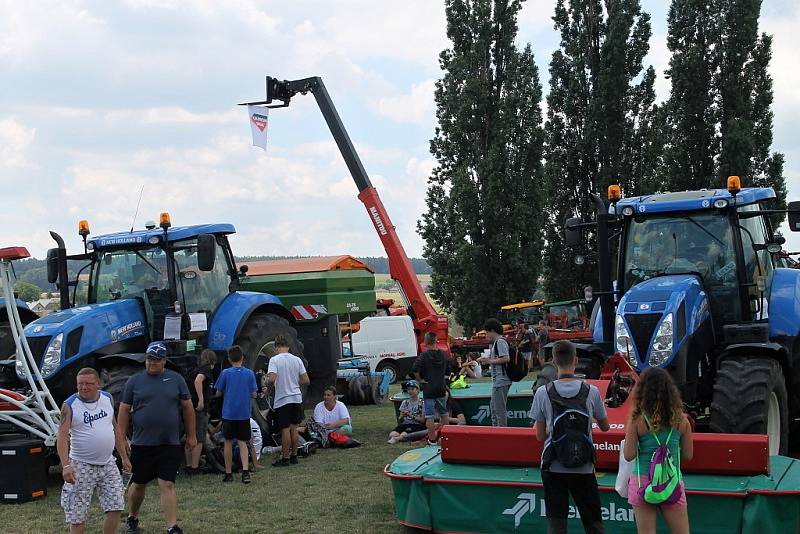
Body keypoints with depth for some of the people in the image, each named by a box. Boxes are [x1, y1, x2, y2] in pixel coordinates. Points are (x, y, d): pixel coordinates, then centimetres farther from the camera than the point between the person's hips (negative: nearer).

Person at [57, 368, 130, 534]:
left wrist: (124, 457, 14)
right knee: (77, 515, 0)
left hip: (108, 464, 4)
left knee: (115, 508, 3)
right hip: (82, 466, -4)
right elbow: (62, 436, -17)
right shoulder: (70, 405, -10)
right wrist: (66, 465, -30)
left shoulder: (107, 398, 5)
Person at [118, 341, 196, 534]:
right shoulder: (135, 381, 2)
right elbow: (124, 410, 5)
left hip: (170, 444, -1)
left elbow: (187, 407, 8)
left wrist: (191, 435, 9)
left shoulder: (176, 379, 3)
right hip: (141, 444, 1)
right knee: (138, 484, 14)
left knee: (167, 485, -5)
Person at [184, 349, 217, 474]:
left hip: (190, 407, 9)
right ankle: (194, 467, -5)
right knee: (199, 440, -5)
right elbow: (198, 381, -26)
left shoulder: (196, 369, 19)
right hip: (200, 409, -9)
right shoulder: (207, 369, -7)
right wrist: (201, 400, -30)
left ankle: (189, 466, 19)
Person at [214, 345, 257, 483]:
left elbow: (218, 393, 1)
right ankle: (245, 471, -8)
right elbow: (253, 394, 2)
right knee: (242, 442, 8)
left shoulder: (225, 373, -5)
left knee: (228, 442, 10)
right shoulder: (249, 373, 0)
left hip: (229, 413, -1)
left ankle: (228, 473, 15)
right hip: (244, 414, 1)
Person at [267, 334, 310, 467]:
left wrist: (267, 379, -1)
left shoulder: (274, 360, -10)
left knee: (285, 429, 1)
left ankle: (285, 458, 6)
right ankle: (294, 456, 19)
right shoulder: (297, 360, 3)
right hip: (296, 398, 4)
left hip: (282, 400, -4)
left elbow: (272, 379, -23)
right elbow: (306, 381, 2)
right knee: (294, 428, 12)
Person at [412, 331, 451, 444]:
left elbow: (414, 369, -23)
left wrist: (419, 380, -10)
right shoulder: (443, 354, 5)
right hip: (441, 389, 5)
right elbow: (448, 372, 13)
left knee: (430, 416, -1)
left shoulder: (424, 355, -12)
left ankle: (432, 440, 0)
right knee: (443, 414, 17)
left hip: (428, 389, -5)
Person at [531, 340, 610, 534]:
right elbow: (605, 427, 9)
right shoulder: (591, 392, -7)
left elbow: (540, 436, -2)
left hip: (553, 468, 0)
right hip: (584, 468, 1)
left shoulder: (543, 393, -8)